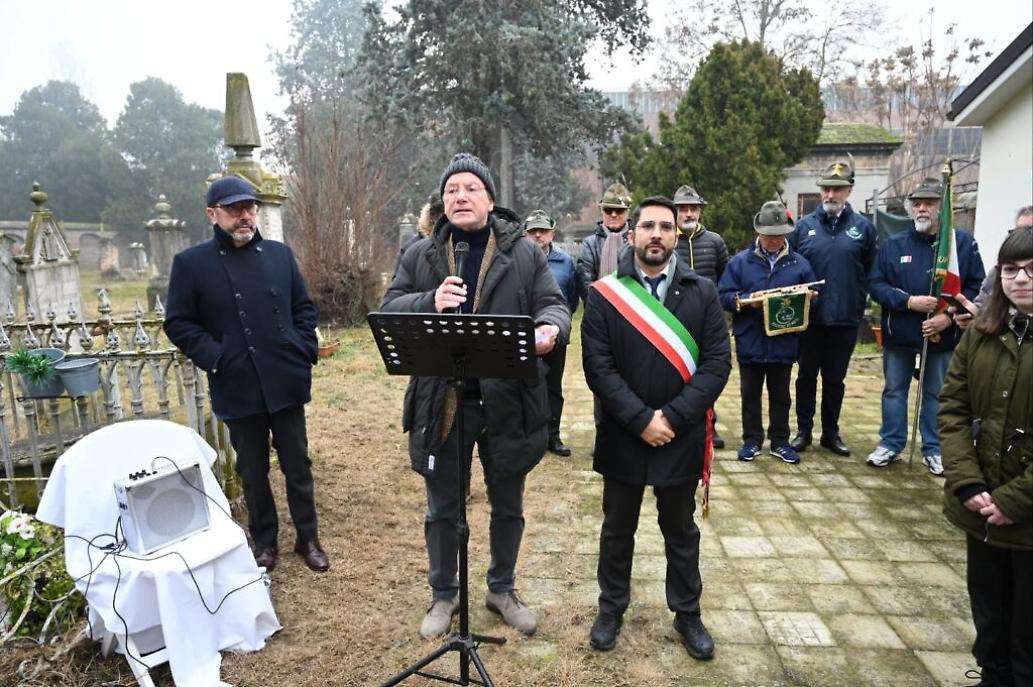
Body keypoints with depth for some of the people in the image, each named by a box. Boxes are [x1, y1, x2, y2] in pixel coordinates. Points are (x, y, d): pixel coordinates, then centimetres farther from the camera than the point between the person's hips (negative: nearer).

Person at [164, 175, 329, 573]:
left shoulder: (280, 254, 7)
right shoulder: (192, 263, -2)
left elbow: (303, 307, 12)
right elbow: (178, 323, 0)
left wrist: (306, 350, 0)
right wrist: (214, 358, -12)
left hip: (286, 381, 2)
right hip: (238, 387, -2)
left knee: (297, 464, 12)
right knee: (253, 470, 13)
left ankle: (308, 538, 28)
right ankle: (265, 541, 32)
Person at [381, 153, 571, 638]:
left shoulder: (524, 253, 1)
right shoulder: (420, 256, 4)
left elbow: (553, 304, -2)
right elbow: (388, 309, -1)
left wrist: (549, 328, -27)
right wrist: (428, 302, -23)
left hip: (509, 403, 0)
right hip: (441, 403, 1)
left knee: (508, 506, 17)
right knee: (442, 508, 16)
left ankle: (502, 589, 41)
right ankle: (443, 595, 39)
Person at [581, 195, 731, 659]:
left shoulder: (702, 292, 0)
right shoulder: (604, 293, -4)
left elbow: (718, 361, -6)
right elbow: (598, 366, -10)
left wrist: (673, 417, -15)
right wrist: (640, 419, -17)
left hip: (681, 437, 1)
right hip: (622, 435, -1)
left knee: (680, 530, 18)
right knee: (617, 528, 16)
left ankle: (687, 614, 37)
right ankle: (611, 609, 36)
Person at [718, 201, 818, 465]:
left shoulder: (799, 264, 4)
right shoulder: (740, 261, 0)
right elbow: (724, 295, -4)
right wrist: (744, 301, -21)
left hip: (784, 344, 1)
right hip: (750, 343, -1)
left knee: (781, 396, 13)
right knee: (750, 394, 10)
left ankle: (780, 441, 26)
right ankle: (752, 440, 23)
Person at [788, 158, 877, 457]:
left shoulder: (863, 227, 2)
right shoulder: (805, 225, 2)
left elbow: (870, 272, 4)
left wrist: (858, 303, -2)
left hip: (845, 319, 0)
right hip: (809, 318, 0)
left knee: (835, 378, 11)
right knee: (807, 375, 9)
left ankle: (831, 433, 24)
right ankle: (804, 430, 21)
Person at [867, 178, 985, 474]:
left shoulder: (964, 243, -1)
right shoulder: (893, 244, 1)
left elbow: (976, 287, -2)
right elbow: (876, 285, -3)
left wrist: (949, 316, -15)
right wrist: (908, 301, -17)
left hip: (943, 336, -1)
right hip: (898, 335, 1)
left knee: (937, 395, 10)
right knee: (894, 391, 10)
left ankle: (934, 449, 24)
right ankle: (890, 444, 23)